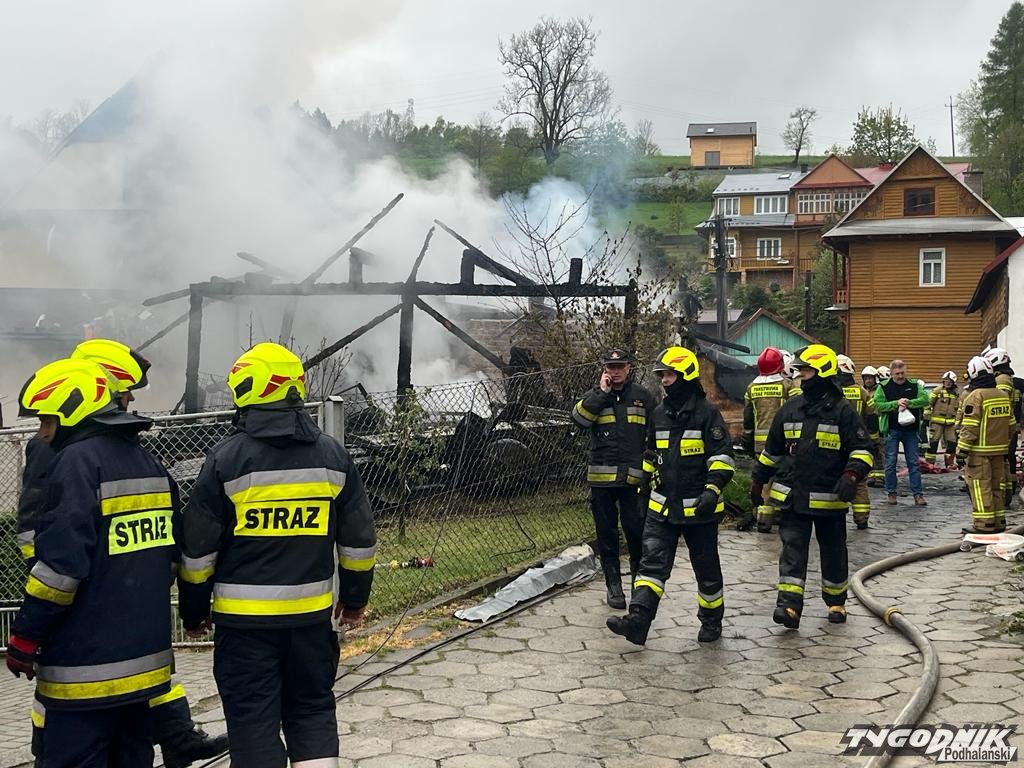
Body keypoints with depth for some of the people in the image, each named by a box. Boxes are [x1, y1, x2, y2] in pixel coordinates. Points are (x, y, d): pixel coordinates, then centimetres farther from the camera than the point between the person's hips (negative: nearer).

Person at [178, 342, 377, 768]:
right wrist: (355, 597, 20)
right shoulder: (332, 455, 1)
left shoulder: (226, 458, -9)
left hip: (244, 618, -3)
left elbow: (197, 547, -4)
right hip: (312, 614, 3)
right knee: (313, 708, 16)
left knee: (254, 717, 6)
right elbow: (359, 539, 7)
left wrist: (193, 610, 9)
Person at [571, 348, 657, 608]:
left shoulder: (643, 397, 8)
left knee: (636, 531, -4)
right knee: (607, 533, 7)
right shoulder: (595, 396, 8)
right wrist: (602, 392, -13)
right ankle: (613, 586, 17)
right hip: (601, 478, 1)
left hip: (633, 477, -1)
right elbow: (579, 418, -12)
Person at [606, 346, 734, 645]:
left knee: (706, 567, 9)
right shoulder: (660, 413, 11)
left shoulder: (706, 413, -9)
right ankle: (638, 620, -14)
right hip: (662, 505, 5)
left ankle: (711, 620, 25)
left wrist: (713, 489, -24)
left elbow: (722, 456, -13)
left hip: (698, 508, -5)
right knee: (652, 562, -6)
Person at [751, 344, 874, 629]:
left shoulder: (843, 410, -6)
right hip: (793, 496, 3)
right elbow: (772, 450, 19)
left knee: (833, 551, 12)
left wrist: (852, 475, -23)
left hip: (829, 498, -3)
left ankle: (836, 602, 29)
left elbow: (862, 448, -7)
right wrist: (758, 479, 21)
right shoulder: (790, 409, 9)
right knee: (792, 549, -6)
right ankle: (789, 605, -10)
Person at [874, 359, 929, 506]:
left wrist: (908, 403, -17)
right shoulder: (884, 387, 0)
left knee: (914, 462, 3)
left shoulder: (914, 385, 6)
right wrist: (896, 403, -18)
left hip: (910, 429, 1)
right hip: (892, 429, -1)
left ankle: (918, 494, 6)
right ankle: (891, 493, 13)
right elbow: (878, 404, -9)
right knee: (890, 463, 3)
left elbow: (925, 399, -5)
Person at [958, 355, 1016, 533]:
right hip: (999, 450, 7)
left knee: (980, 487, -2)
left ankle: (984, 524, -2)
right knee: (996, 486, 15)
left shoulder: (976, 396, -14)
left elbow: (969, 428, -18)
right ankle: (999, 522, 21)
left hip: (980, 451, -7)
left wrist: (961, 451, -15)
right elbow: (1011, 425, 16)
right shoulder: (1004, 395, 9)